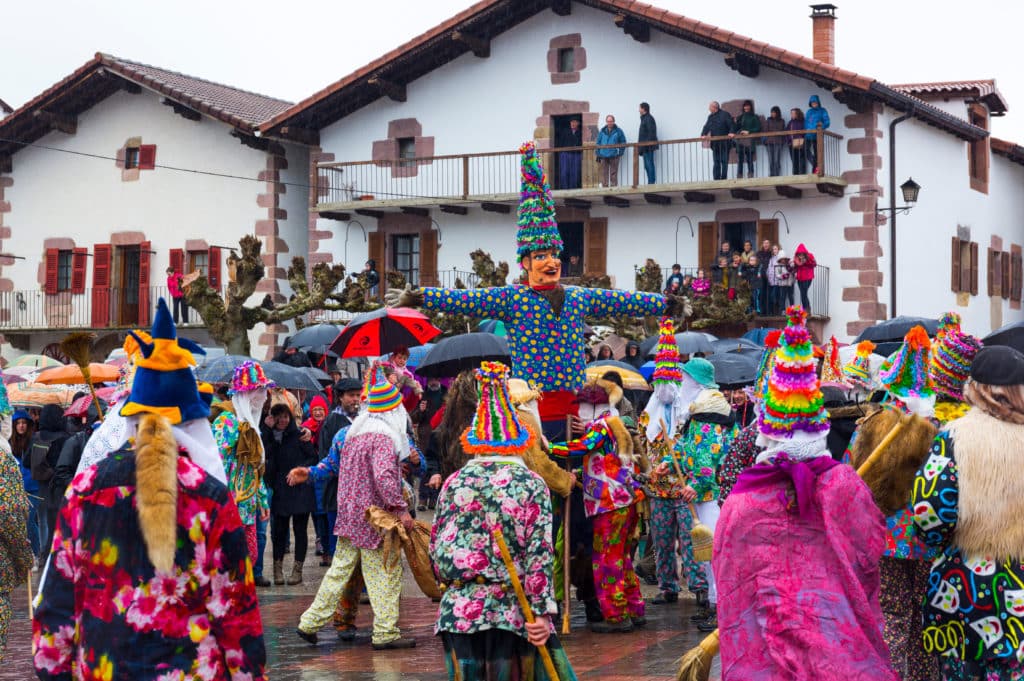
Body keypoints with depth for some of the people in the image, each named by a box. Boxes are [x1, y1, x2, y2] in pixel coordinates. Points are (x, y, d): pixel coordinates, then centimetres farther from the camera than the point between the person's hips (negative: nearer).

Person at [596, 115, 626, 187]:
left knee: (613, 174, 1)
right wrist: (598, 155, 5)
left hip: (614, 156, -3)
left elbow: (623, 143, 3)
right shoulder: (602, 131, 8)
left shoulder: (618, 131, 0)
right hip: (603, 156, 3)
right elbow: (598, 143, 11)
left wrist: (620, 153, -6)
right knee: (604, 174, 4)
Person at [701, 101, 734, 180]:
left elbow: (731, 125, -7)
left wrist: (731, 132, -24)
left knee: (724, 161, -2)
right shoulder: (710, 116, 15)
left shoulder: (725, 115, -3)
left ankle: (723, 178, 2)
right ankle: (716, 179, 7)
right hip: (715, 143, 5)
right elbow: (706, 127, 13)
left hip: (724, 143, -5)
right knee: (716, 162, 5)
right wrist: (703, 134, -4)